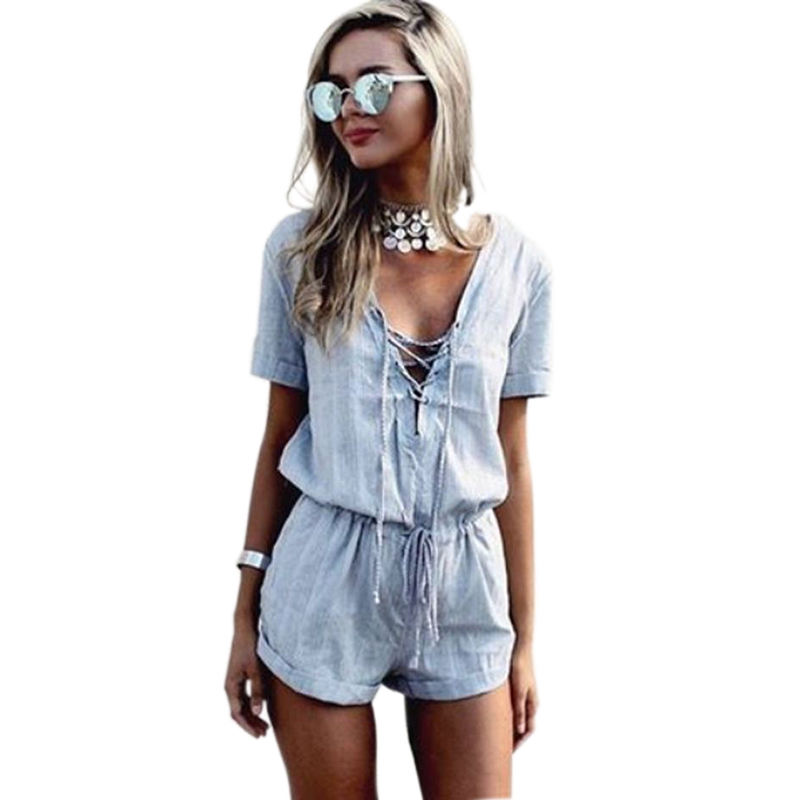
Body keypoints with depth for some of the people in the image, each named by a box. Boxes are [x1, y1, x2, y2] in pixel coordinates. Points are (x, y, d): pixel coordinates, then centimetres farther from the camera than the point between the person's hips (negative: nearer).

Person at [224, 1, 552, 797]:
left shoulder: (517, 263, -3)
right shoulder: (302, 248, -4)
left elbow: (512, 461, 2)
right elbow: (278, 438, 2)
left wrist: (523, 639, 5)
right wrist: (247, 613, 3)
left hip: (463, 583, 1)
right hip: (327, 578, -1)